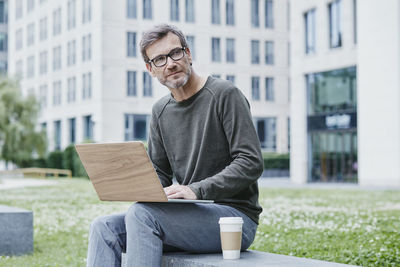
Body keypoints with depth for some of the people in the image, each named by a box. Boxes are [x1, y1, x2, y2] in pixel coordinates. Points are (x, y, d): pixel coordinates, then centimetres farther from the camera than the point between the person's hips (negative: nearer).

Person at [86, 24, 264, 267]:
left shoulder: (224, 94, -6)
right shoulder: (161, 111, 15)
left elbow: (251, 163, -14)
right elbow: (159, 173, 18)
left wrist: (196, 190, -23)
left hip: (236, 215, -7)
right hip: (191, 215, 7)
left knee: (141, 215, -28)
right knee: (104, 228, -9)